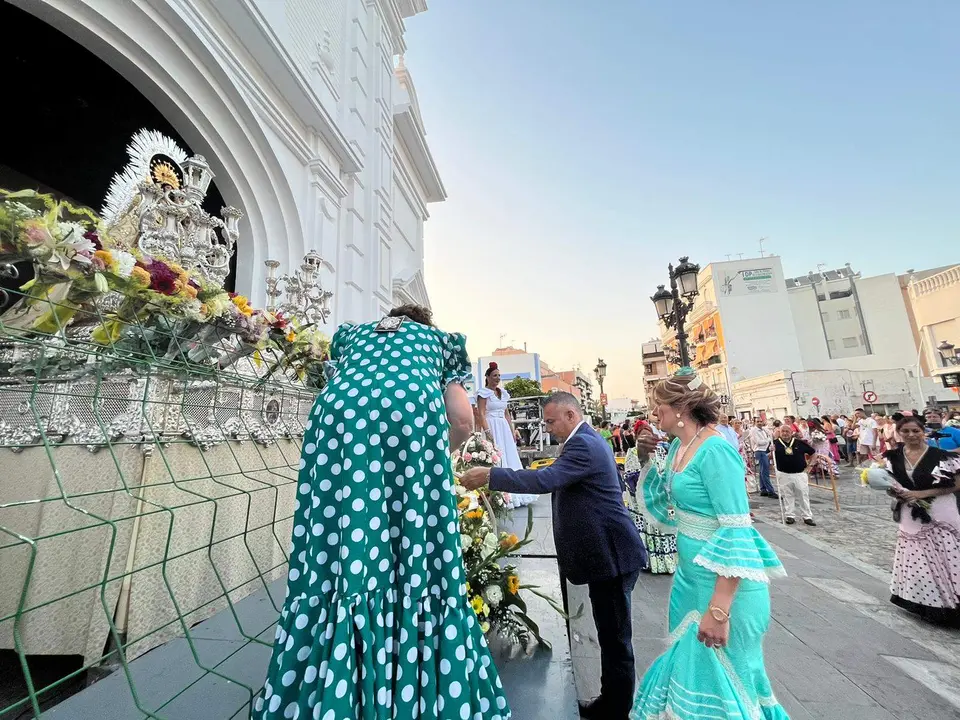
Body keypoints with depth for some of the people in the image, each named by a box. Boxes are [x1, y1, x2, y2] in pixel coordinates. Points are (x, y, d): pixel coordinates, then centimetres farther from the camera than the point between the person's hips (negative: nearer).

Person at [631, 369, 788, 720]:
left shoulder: (715, 450, -23)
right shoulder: (679, 446, 3)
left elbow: (735, 532, -25)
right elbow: (670, 504, 15)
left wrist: (719, 609, -25)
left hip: (724, 583, -8)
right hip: (691, 575, 9)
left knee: (719, 676, 12)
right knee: (690, 667, 25)